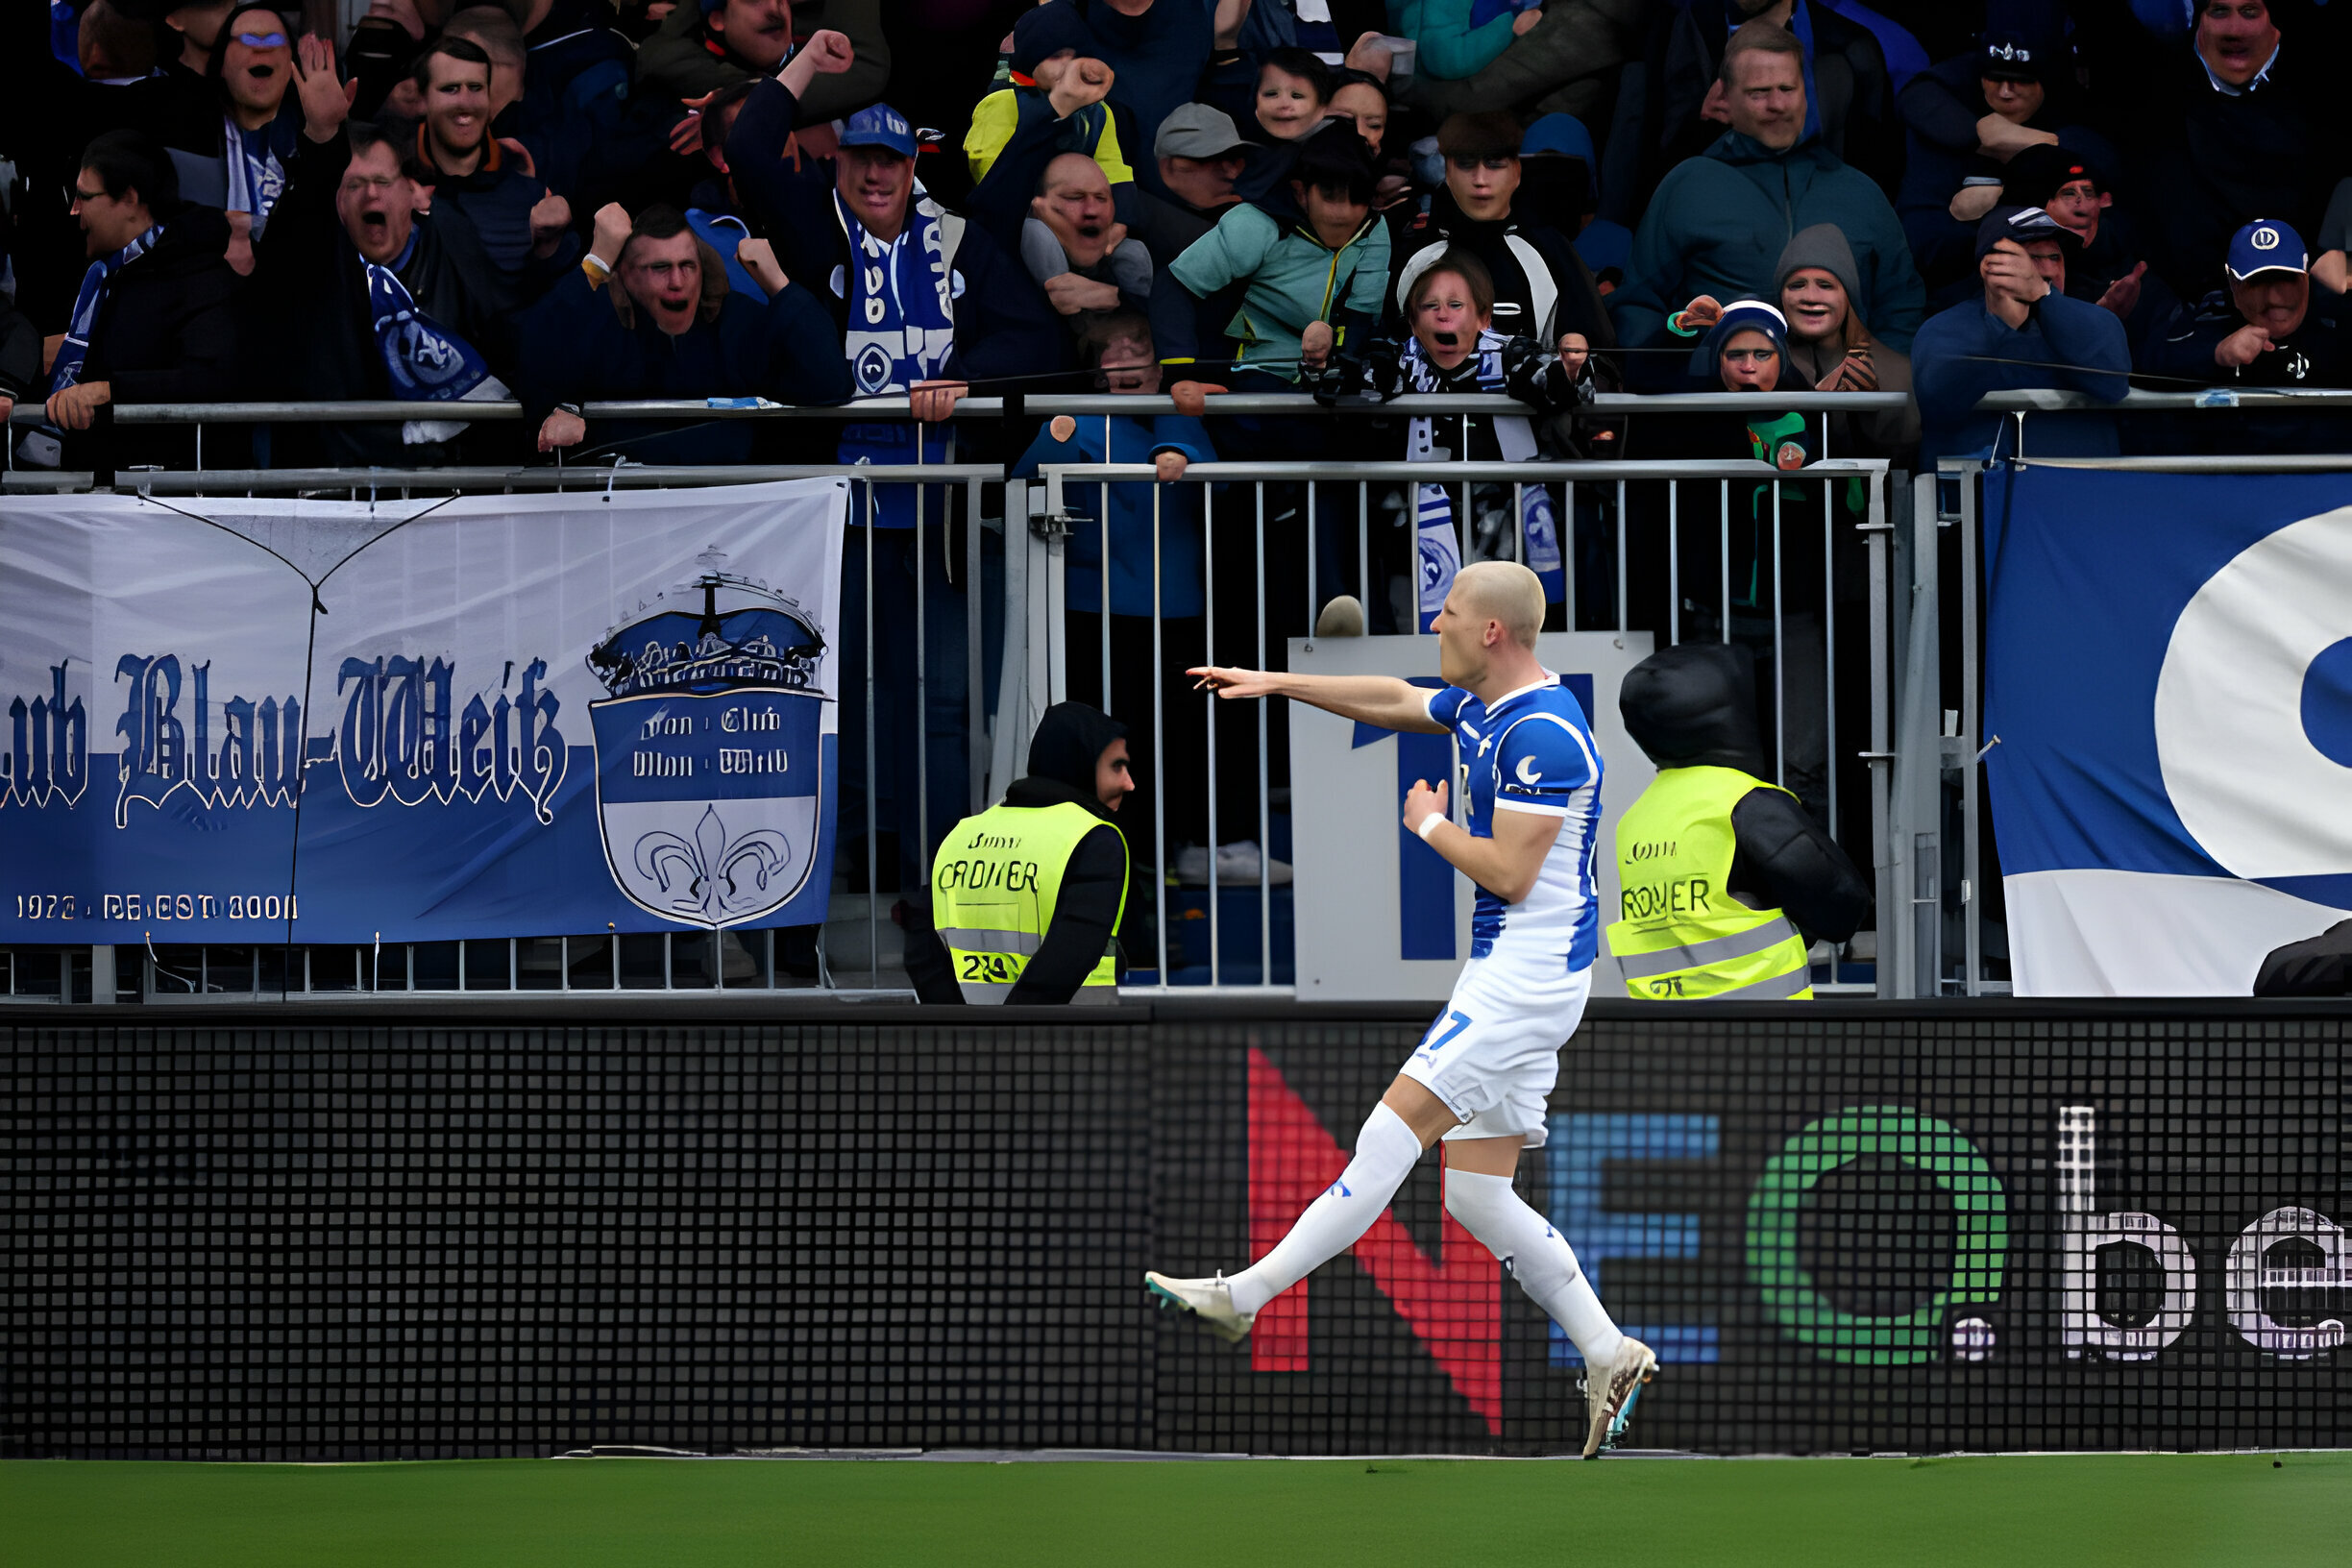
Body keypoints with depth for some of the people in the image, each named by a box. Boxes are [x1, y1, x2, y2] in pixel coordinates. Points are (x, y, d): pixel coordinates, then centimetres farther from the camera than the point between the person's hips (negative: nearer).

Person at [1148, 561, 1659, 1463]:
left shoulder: (1543, 733, -18)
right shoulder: (1483, 708, 13)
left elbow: (1509, 873, -21)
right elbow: (1392, 702, 32)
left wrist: (1429, 824, -5)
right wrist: (1273, 683, 32)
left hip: (1528, 974, -10)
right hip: (1507, 973, 10)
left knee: (1394, 1133, -10)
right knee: (1474, 1194, 6)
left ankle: (1247, 1295, -11)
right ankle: (1609, 1359, 7)